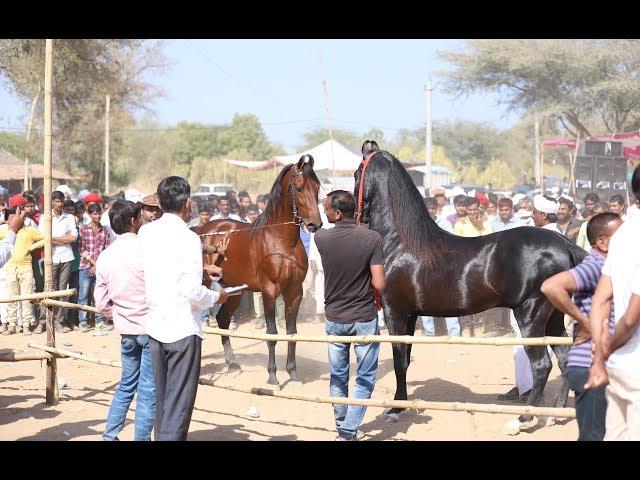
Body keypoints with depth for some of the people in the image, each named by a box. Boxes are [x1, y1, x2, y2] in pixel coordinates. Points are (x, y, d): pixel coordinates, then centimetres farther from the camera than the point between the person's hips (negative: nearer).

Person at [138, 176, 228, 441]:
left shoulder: (146, 232, 3)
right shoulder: (188, 239, -16)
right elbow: (193, 292, -21)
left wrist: (200, 269, 22)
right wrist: (216, 297, -2)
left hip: (154, 327, 7)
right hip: (183, 330, -6)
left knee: (161, 397, 18)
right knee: (179, 401, 0)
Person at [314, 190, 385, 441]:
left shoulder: (322, 238, -11)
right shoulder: (372, 239, -17)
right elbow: (379, 284, -18)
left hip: (334, 318, 2)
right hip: (365, 318, -2)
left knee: (337, 377, 18)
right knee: (365, 378, 10)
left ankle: (342, 427, 29)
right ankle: (349, 431, 3)